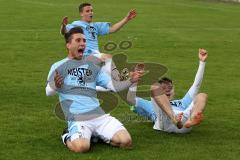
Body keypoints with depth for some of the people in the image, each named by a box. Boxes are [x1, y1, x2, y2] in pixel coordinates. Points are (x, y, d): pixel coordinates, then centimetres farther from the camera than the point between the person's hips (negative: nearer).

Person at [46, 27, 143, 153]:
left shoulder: (92, 66, 20)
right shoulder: (58, 66, 5)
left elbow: (113, 86, 16)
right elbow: (49, 92, -4)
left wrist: (130, 81, -3)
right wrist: (56, 85, -28)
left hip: (99, 115, 5)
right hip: (77, 118, -5)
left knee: (126, 141, -13)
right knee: (82, 146, -34)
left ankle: (97, 136, 14)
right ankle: (69, 138, 3)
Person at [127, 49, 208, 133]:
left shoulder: (181, 103, 46)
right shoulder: (152, 105, 40)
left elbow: (196, 85, 42)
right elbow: (131, 99, 25)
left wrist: (202, 62, 38)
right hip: (165, 121, -2)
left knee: (202, 96, -10)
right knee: (155, 87, -15)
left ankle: (191, 120, -47)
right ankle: (174, 119, -46)